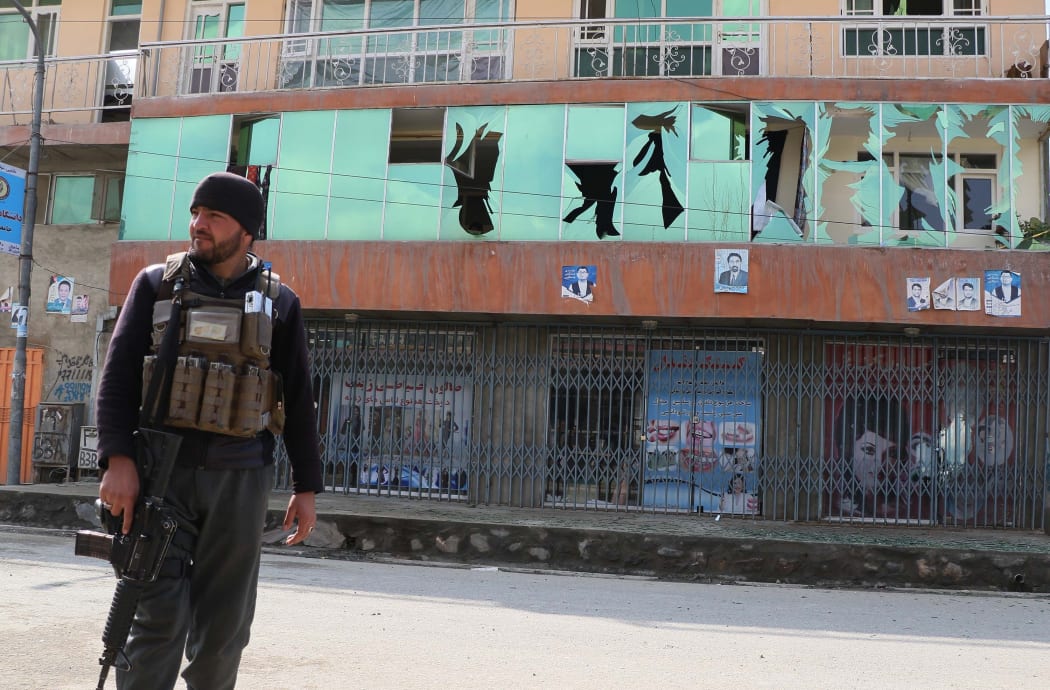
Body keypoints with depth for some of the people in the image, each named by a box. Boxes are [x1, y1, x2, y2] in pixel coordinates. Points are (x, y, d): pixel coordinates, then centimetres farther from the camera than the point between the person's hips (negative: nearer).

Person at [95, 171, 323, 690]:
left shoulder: (278, 302, 7)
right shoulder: (157, 283, 7)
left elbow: (298, 401, 8)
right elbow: (118, 373, 0)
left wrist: (307, 485, 5)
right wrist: (117, 457, -13)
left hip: (239, 477, 1)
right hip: (162, 471, 0)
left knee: (223, 625, 6)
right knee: (158, 618, -5)